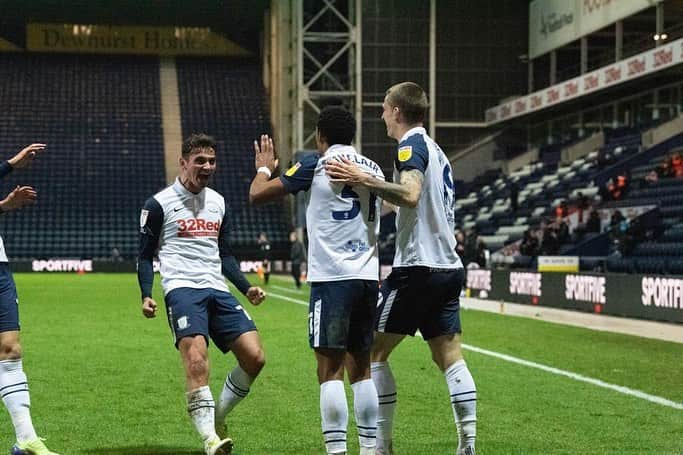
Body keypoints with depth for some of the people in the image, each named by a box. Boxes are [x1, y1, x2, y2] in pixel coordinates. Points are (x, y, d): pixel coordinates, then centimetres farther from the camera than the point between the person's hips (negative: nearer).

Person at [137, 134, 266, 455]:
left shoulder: (218, 203, 19)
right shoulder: (159, 204, 3)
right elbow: (145, 256, 5)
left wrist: (246, 288, 15)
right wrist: (146, 296, -9)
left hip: (217, 290, 6)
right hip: (182, 287, -6)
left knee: (254, 357, -7)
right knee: (197, 360, -26)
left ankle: (216, 418, 13)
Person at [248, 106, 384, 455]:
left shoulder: (316, 165, -2)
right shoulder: (373, 169, 14)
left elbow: (257, 194, 2)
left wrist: (263, 168, 21)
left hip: (332, 278, -6)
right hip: (367, 277, 6)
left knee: (330, 369, -5)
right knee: (360, 367, 12)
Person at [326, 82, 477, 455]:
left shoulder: (411, 145, -8)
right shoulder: (436, 151, 21)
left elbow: (410, 194, -25)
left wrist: (364, 181, -28)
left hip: (417, 267, -9)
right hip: (448, 266, 9)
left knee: (374, 352, -1)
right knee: (450, 356, 5)